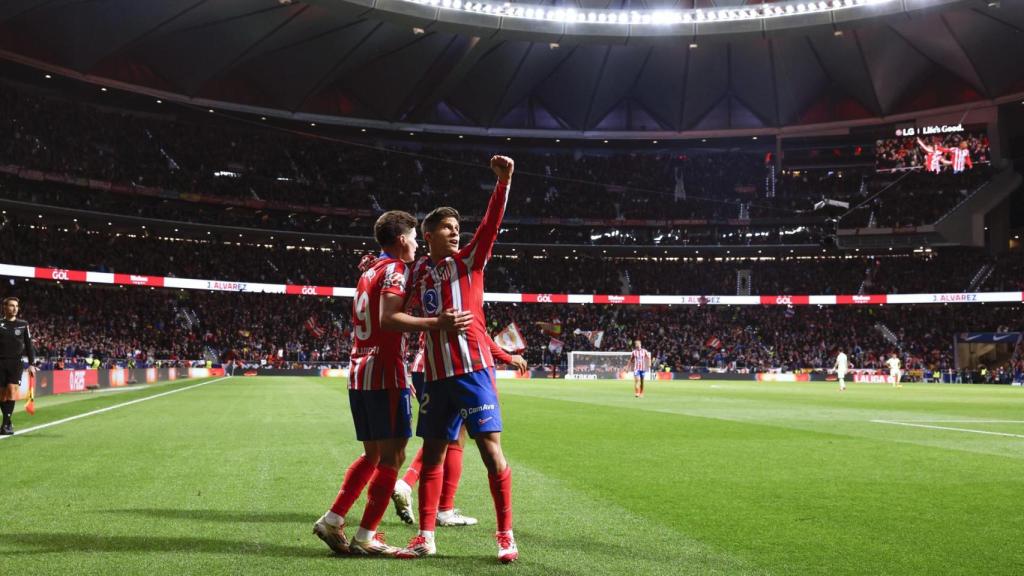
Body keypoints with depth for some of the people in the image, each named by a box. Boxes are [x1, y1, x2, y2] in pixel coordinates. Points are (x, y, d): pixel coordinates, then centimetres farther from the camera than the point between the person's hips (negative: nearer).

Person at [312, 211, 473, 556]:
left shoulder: (368, 272, 21)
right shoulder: (395, 269, -7)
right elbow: (387, 319, -23)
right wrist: (437, 323, -31)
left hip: (359, 373, 9)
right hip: (384, 375, -9)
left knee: (372, 454, 17)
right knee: (392, 457, -3)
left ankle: (331, 521, 14)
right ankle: (365, 538, -2)